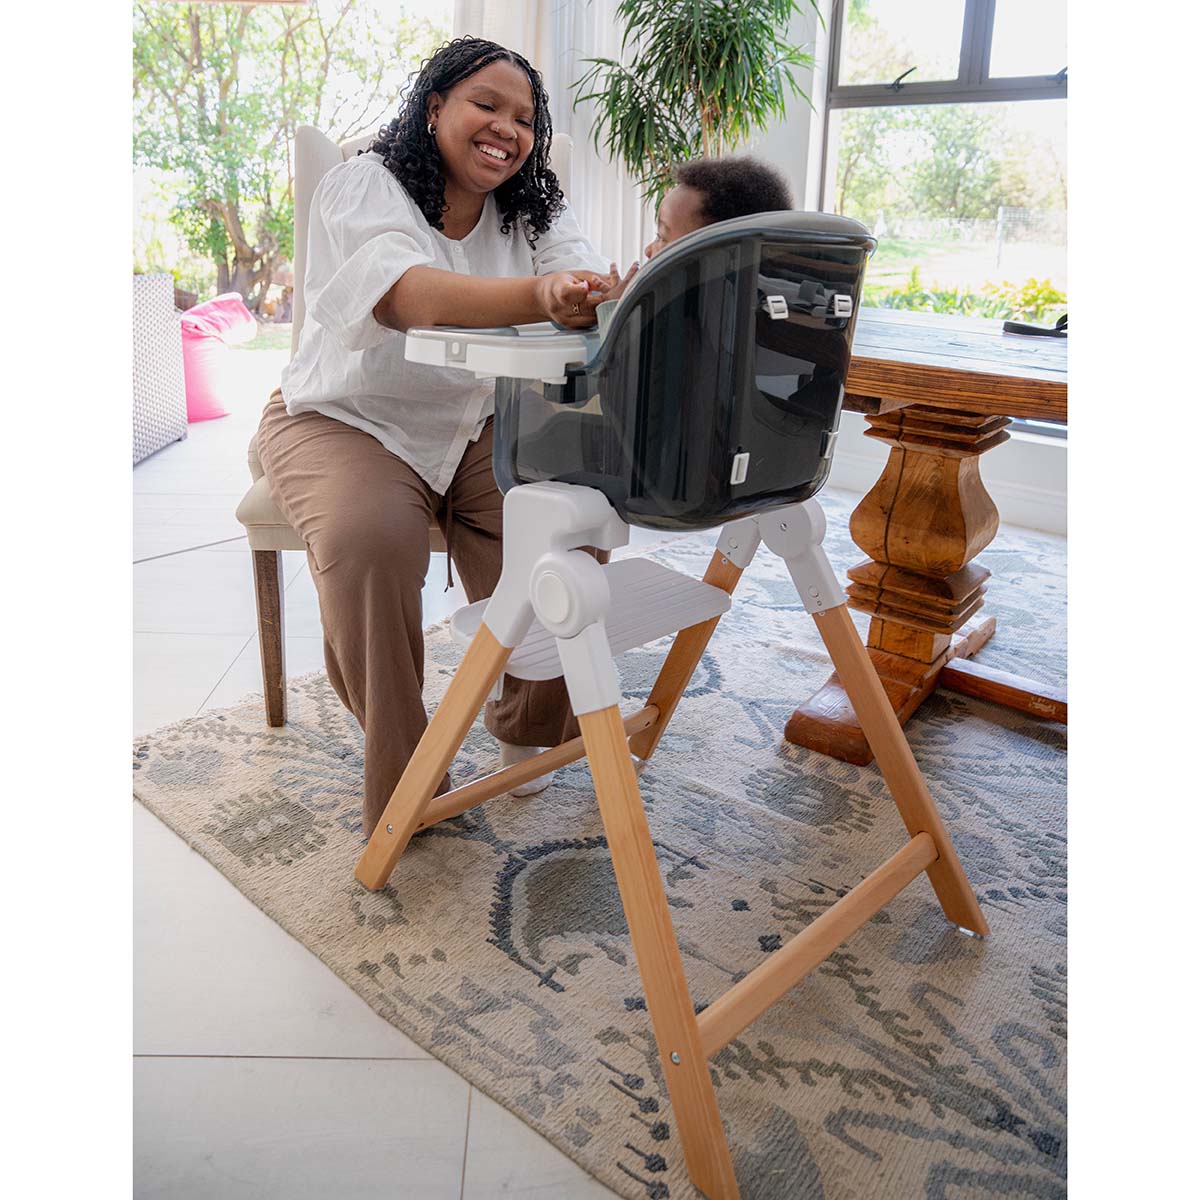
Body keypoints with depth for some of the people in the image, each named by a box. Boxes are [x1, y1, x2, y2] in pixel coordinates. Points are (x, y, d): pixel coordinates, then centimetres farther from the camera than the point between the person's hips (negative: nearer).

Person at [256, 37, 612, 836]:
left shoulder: (534, 212, 6)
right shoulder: (365, 185, -9)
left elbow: (592, 287, -14)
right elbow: (407, 293, -32)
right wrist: (539, 297, -50)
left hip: (479, 424, 4)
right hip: (348, 419, -3)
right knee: (369, 536, -33)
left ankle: (532, 730, 5)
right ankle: (401, 777, -13)